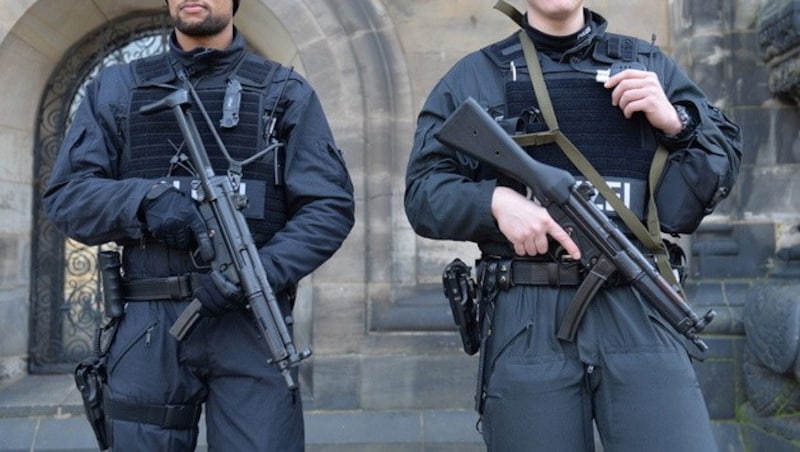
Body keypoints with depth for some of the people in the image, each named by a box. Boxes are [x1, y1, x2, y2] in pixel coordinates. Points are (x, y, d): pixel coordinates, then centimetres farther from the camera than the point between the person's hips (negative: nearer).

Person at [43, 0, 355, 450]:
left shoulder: (286, 92, 8)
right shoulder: (116, 89, 13)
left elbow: (331, 206, 0)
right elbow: (66, 195, 6)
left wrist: (261, 272, -16)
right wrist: (144, 198, -14)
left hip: (252, 321, -1)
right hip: (148, 327, 2)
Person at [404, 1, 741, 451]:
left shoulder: (650, 64, 16)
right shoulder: (473, 78, 10)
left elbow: (726, 156, 18)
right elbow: (423, 192, 5)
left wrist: (674, 120, -2)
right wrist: (495, 200, -14)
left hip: (637, 311, 1)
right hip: (524, 320, -1)